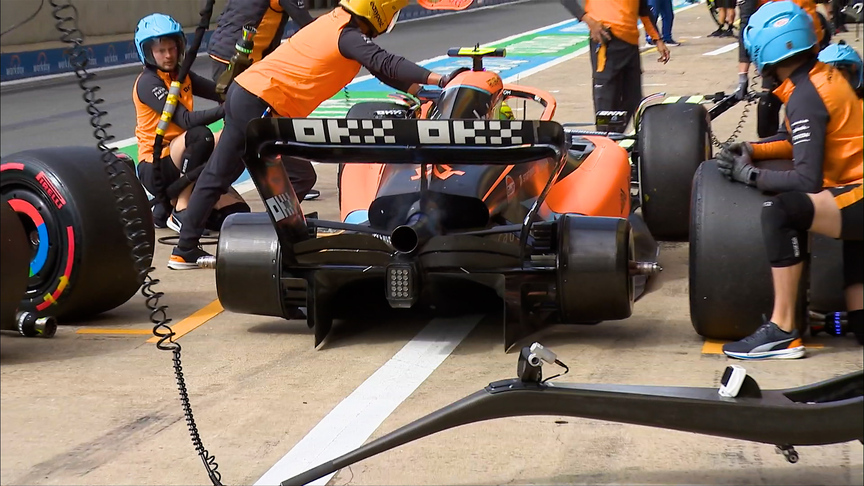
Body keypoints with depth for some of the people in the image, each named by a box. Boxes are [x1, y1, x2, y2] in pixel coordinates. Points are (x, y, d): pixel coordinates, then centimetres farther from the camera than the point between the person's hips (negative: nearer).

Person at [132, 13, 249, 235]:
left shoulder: (181, 75, 11)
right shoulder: (147, 83, -13)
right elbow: (186, 120, -27)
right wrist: (225, 110, -38)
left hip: (184, 164, 7)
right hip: (156, 168, -7)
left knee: (237, 212, -10)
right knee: (200, 136, -35)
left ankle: (167, 206, 9)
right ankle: (180, 213, -23)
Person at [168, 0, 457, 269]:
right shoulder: (349, 36, -13)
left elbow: (379, 68, 18)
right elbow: (386, 65, -26)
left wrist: (418, 90, 13)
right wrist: (439, 80, -28)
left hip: (242, 92, 10)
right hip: (260, 105, -10)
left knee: (216, 177, 14)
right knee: (299, 178, -2)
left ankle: (185, 251, 22)